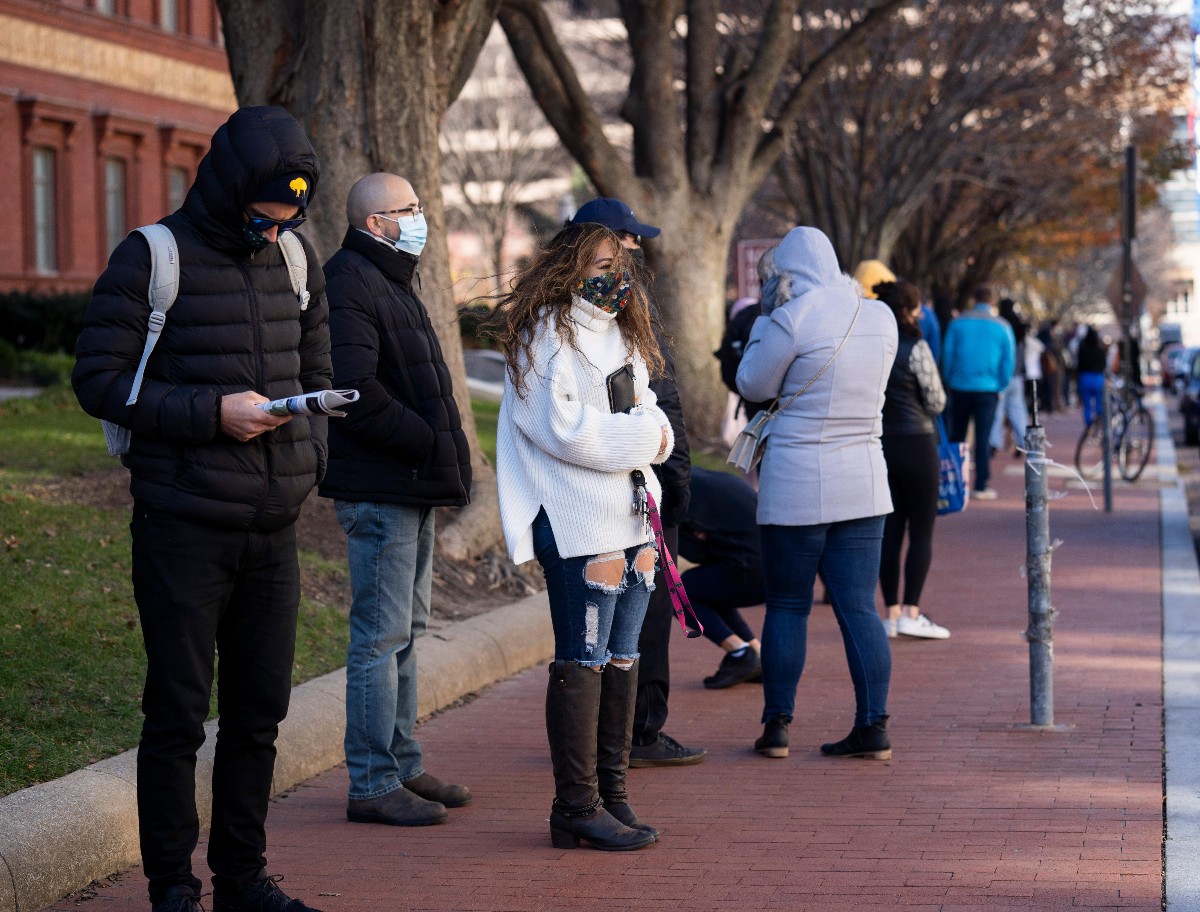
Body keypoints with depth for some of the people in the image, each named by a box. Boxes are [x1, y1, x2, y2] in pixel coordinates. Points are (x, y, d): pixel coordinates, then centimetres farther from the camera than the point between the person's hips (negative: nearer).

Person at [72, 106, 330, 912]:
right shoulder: (152, 259, -8)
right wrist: (212, 414, -18)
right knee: (178, 714, -1)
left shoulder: (296, 259, 10)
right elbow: (99, 379, -10)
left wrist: (310, 453, 3)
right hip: (183, 527, -6)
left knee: (260, 710, 10)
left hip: (273, 528, 6)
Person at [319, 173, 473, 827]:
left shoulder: (391, 282, 20)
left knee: (405, 632, 16)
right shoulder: (350, 283, -15)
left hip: (412, 490, 11)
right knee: (381, 636, -7)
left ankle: (403, 766, 25)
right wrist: (429, 442, -18)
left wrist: (440, 449, 10)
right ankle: (372, 785, -2)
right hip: (379, 489, -11)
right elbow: (356, 390, -25)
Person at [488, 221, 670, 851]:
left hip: (630, 511, 9)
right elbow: (559, 425, -17)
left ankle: (612, 794, 18)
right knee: (582, 662, -8)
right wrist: (636, 437, -10)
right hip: (578, 522, -9)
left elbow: (647, 410, 21)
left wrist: (654, 433, -2)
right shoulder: (547, 332, -9)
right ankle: (577, 808, -5)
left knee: (622, 659, 11)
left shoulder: (621, 331, 20)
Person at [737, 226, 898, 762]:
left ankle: (776, 726, 9)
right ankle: (874, 726, 2)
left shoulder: (793, 319, -13)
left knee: (787, 606, 5)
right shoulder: (880, 317, 5)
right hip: (864, 482, 5)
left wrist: (767, 317, 8)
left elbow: (754, 386, -2)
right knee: (859, 607, 6)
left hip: (797, 483, -5)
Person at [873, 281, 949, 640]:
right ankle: (911, 612, -4)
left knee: (889, 530, 9)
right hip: (915, 445, -6)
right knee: (921, 530, 1)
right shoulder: (915, 348, -13)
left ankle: (891, 612, 10)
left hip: (879, 445, 6)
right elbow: (936, 402, -7)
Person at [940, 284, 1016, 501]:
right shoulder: (1002, 327, 0)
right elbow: (1009, 360, 1)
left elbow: (947, 353, 2)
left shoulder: (958, 323, 0)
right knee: (983, 437, 0)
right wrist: (1001, 387, 10)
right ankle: (981, 486, -2)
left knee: (956, 436, 12)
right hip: (988, 388, -1)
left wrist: (949, 381, 11)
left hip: (960, 387, 1)